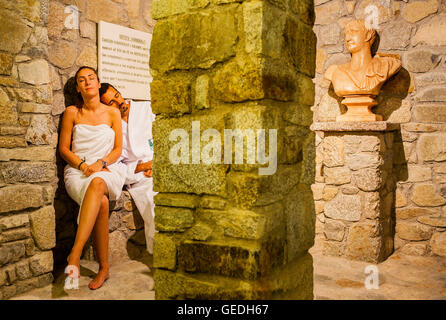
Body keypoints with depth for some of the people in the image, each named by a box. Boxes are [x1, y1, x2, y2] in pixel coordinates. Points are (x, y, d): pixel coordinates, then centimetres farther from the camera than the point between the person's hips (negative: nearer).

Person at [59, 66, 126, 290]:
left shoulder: (112, 113, 11)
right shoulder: (71, 112, 11)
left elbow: (118, 149, 8)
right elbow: (63, 148, 8)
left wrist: (100, 163, -12)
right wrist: (83, 165, -10)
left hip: (107, 169, 0)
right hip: (77, 170, 0)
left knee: (97, 184, -40)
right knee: (102, 202, -34)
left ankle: (75, 253, -44)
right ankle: (104, 268, -28)